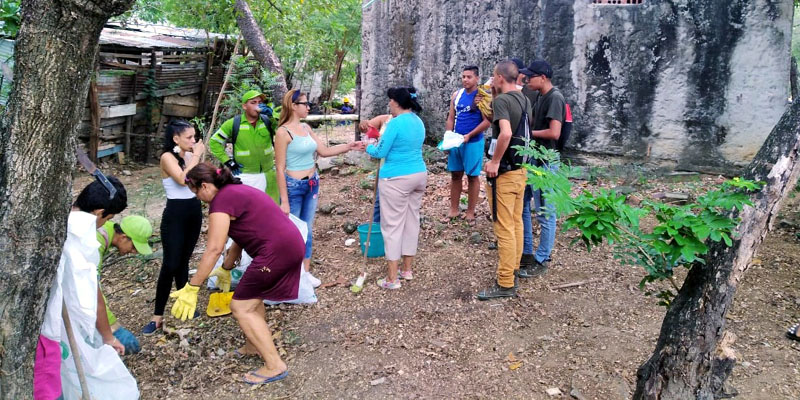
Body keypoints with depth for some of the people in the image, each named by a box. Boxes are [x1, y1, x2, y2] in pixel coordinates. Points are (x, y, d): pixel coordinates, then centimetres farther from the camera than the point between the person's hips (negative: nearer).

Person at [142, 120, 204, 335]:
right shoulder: (168, 157, -10)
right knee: (170, 265, -7)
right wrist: (196, 155, -15)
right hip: (175, 213, -6)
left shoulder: (190, 156, 9)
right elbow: (183, 179, -25)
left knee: (183, 261, 15)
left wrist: (198, 156, -1)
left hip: (194, 211, 6)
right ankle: (157, 316, 1)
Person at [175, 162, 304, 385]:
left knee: (241, 307, -2)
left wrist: (192, 288, -14)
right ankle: (255, 345, 38)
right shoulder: (237, 191, 19)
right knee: (252, 296, 26)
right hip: (292, 244, 10)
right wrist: (226, 269, 34)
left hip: (276, 251, -10)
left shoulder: (221, 201, -10)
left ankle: (275, 366, -2)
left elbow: (214, 249, -17)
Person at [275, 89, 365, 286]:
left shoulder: (306, 128, 6)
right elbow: (280, 169, -15)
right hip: (294, 186, -7)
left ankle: (306, 271, 25)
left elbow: (324, 151, 11)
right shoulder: (283, 132, -15)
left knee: (307, 230, 14)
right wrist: (284, 201, -16)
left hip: (312, 184, 7)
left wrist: (349, 146, 1)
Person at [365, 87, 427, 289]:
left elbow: (380, 152, -12)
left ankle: (392, 278, 0)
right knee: (412, 221, 15)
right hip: (419, 174, 9)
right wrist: (380, 144, 22)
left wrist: (369, 147, 8)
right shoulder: (418, 122, 11)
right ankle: (407, 269, 26)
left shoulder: (395, 123, -16)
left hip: (396, 179, -8)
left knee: (393, 225, -2)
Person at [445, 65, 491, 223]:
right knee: (455, 175, 10)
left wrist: (469, 135, -19)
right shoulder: (456, 95, 7)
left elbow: (487, 121, -13)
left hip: (473, 142, -5)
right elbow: (451, 118, 10)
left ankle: (470, 212, 11)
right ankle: (454, 209, 20)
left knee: (472, 176, 4)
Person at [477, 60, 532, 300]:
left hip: (504, 172, -9)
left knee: (505, 228, -5)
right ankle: (512, 271, 27)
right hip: (521, 169, 9)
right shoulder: (524, 100, 10)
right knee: (516, 222, 16)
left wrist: (495, 161, -20)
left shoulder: (501, 100, -16)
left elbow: (505, 132, -31)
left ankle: (505, 284, 1)